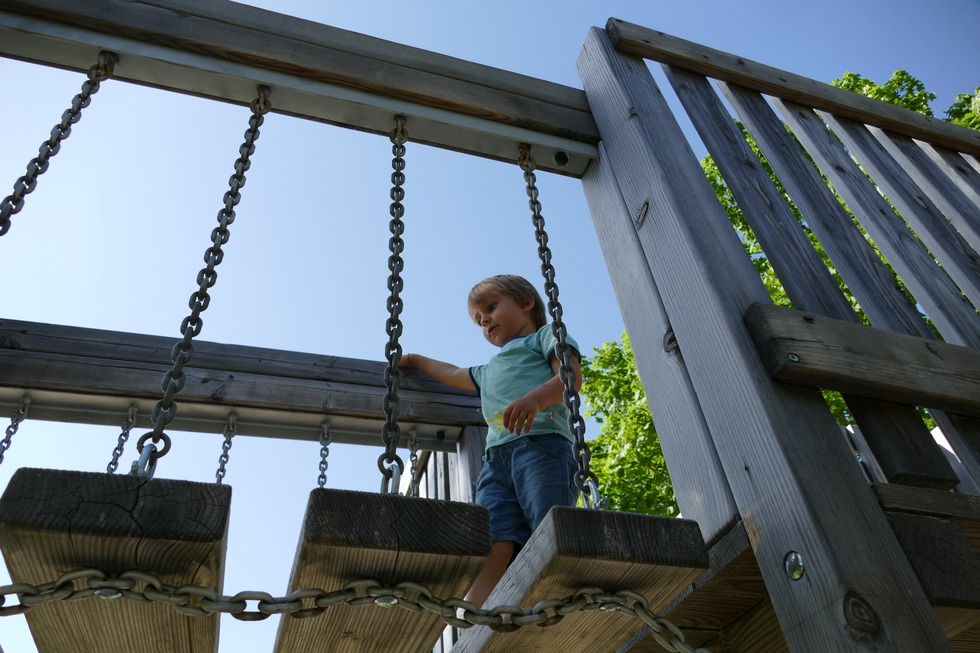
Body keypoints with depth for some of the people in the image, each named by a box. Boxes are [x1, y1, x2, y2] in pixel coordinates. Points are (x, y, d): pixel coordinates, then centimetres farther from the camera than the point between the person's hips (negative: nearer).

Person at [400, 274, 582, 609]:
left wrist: (535, 398, -18)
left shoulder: (546, 334, 21)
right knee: (495, 547, -18)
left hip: (541, 442, -5)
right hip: (496, 456, 5)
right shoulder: (489, 370, 42)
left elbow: (572, 374, 2)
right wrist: (416, 360, 68)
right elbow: (453, 374, 58)